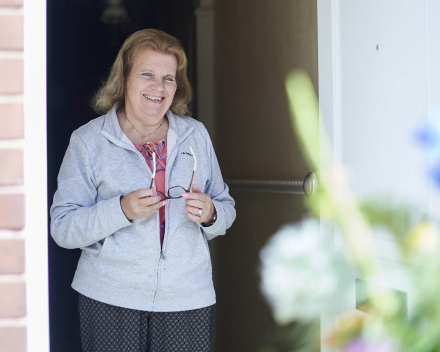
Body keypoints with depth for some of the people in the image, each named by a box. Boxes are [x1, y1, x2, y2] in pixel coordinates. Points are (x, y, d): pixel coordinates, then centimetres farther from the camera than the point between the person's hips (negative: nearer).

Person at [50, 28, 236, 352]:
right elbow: (62, 228, -7)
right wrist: (122, 210, -22)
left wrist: (210, 214, -11)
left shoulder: (196, 135, 9)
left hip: (189, 300, 3)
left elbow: (226, 209, 12)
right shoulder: (88, 141, -1)